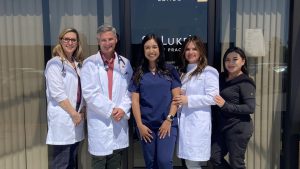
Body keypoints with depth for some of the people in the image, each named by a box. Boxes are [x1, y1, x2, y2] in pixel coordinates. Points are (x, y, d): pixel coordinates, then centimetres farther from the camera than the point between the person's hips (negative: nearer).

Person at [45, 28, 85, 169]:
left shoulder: (78, 64, 15)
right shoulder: (55, 63, -7)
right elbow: (57, 93, -15)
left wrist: (82, 111, 4)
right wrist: (74, 113, -12)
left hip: (76, 119, 7)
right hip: (62, 119, -7)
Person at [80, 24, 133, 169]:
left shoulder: (124, 63, 8)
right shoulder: (90, 63, -4)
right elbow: (89, 93, -11)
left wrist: (123, 108, -11)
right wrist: (111, 110, -13)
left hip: (120, 121, 4)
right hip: (100, 121, -3)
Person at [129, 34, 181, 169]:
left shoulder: (170, 71, 3)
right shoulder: (139, 73, 5)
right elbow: (135, 101, 2)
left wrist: (169, 119, -9)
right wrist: (139, 125, -5)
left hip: (167, 124, -1)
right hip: (146, 126, 2)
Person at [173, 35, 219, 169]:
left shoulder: (209, 72, -4)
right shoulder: (184, 73, 19)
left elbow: (213, 98, -13)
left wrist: (188, 100, -14)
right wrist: (179, 99, 5)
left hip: (198, 123, -7)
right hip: (185, 122, 7)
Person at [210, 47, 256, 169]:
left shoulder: (245, 82, -12)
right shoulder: (222, 78, 9)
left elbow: (250, 108, -19)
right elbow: (213, 97, 19)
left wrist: (225, 105, -24)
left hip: (238, 128, -7)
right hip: (221, 126, 7)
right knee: (215, 157, 11)